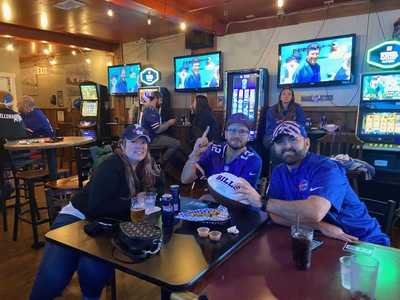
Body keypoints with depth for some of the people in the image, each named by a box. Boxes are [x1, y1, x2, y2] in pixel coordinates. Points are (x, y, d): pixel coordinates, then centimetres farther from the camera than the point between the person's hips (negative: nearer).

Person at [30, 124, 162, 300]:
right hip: (77, 218, -3)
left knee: (93, 269, -26)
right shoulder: (112, 166, -17)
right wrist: (132, 203, -19)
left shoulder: (147, 167, 2)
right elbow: (97, 207, -24)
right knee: (52, 277, -20)